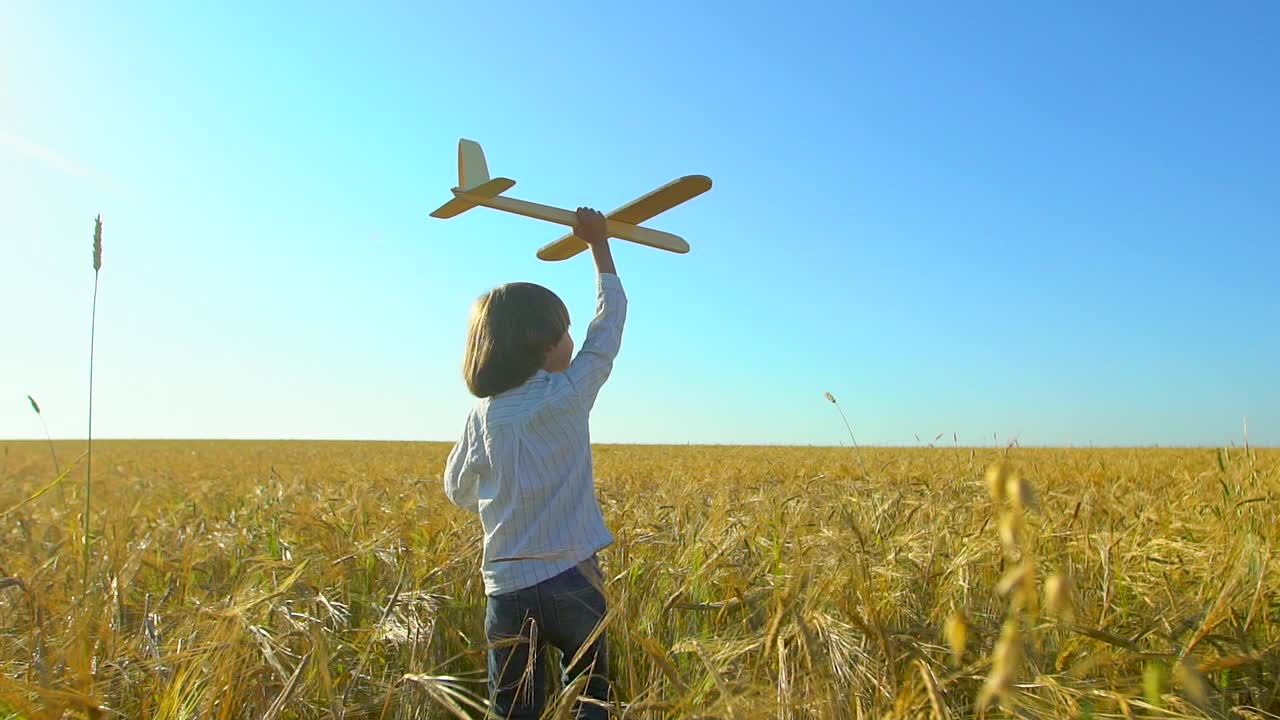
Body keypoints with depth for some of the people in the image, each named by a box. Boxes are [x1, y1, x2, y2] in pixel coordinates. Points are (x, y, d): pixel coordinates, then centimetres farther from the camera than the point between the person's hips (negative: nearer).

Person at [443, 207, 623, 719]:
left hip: (507, 589, 3)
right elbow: (610, 321, 5)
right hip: (571, 580, -2)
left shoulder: (483, 414, 1)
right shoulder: (569, 394, -8)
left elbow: (458, 491, 14)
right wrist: (599, 242, 15)